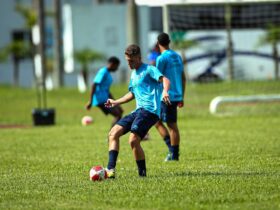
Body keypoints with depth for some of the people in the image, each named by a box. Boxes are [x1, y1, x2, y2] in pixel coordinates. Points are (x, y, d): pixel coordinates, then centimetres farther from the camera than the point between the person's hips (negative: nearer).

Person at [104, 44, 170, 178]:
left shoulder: (148, 70, -3)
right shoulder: (133, 74, 24)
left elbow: (165, 80, -20)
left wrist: (165, 91, -41)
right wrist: (116, 102, 39)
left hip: (149, 110, -9)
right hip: (138, 111, 9)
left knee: (133, 140, -23)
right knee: (113, 133, -2)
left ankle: (142, 172, -8)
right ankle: (111, 169, -8)